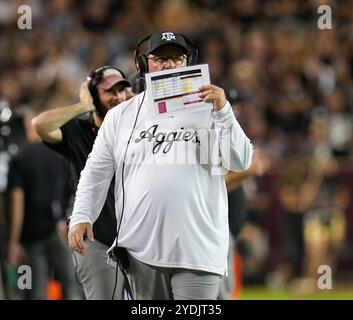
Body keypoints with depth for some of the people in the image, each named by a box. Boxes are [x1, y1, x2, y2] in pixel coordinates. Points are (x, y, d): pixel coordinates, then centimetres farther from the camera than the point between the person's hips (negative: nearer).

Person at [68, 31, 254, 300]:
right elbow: (97, 172, 11)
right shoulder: (121, 116, 10)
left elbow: (240, 162, -4)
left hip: (197, 250, -2)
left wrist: (222, 112, -14)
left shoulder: (206, 109, 5)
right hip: (140, 249, 2)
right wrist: (81, 217, -1)